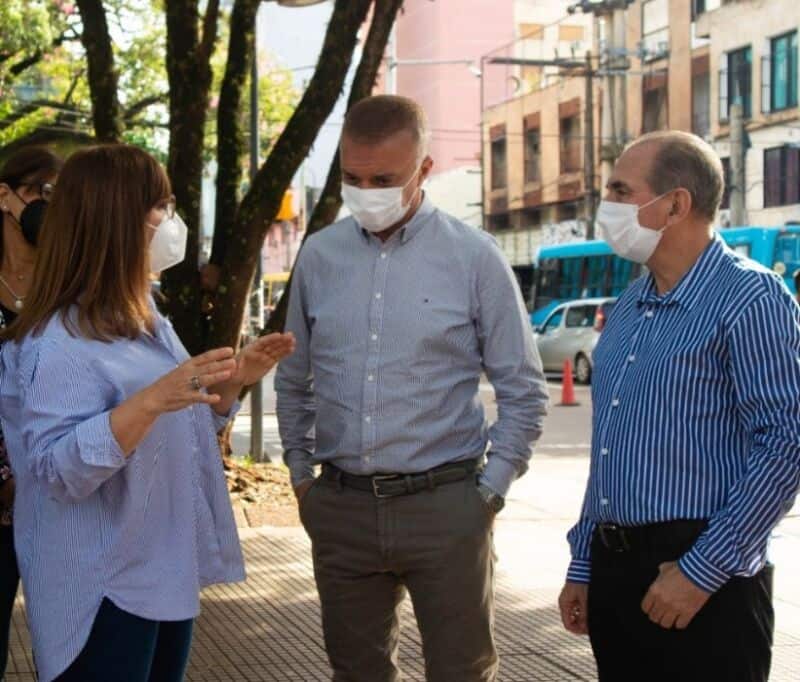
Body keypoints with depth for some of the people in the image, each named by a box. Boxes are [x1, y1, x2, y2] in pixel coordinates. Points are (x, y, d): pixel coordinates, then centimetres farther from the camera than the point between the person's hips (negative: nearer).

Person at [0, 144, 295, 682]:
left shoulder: (142, 317, 11)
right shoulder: (61, 341, -19)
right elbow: (56, 469, -26)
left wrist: (230, 382, 3)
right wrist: (153, 398, -35)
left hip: (167, 575, 9)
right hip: (104, 593, -9)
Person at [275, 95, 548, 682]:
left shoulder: (474, 258, -5)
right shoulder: (319, 256, 5)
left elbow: (523, 391, 0)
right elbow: (294, 380, 16)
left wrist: (490, 489, -4)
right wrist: (301, 473, 12)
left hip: (444, 506, -3)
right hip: (341, 508, 3)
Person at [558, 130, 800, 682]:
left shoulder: (750, 298, -11)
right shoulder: (629, 307, 13)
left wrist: (701, 572, -18)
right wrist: (583, 566, 16)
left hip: (702, 581, -7)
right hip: (614, 570, 7)